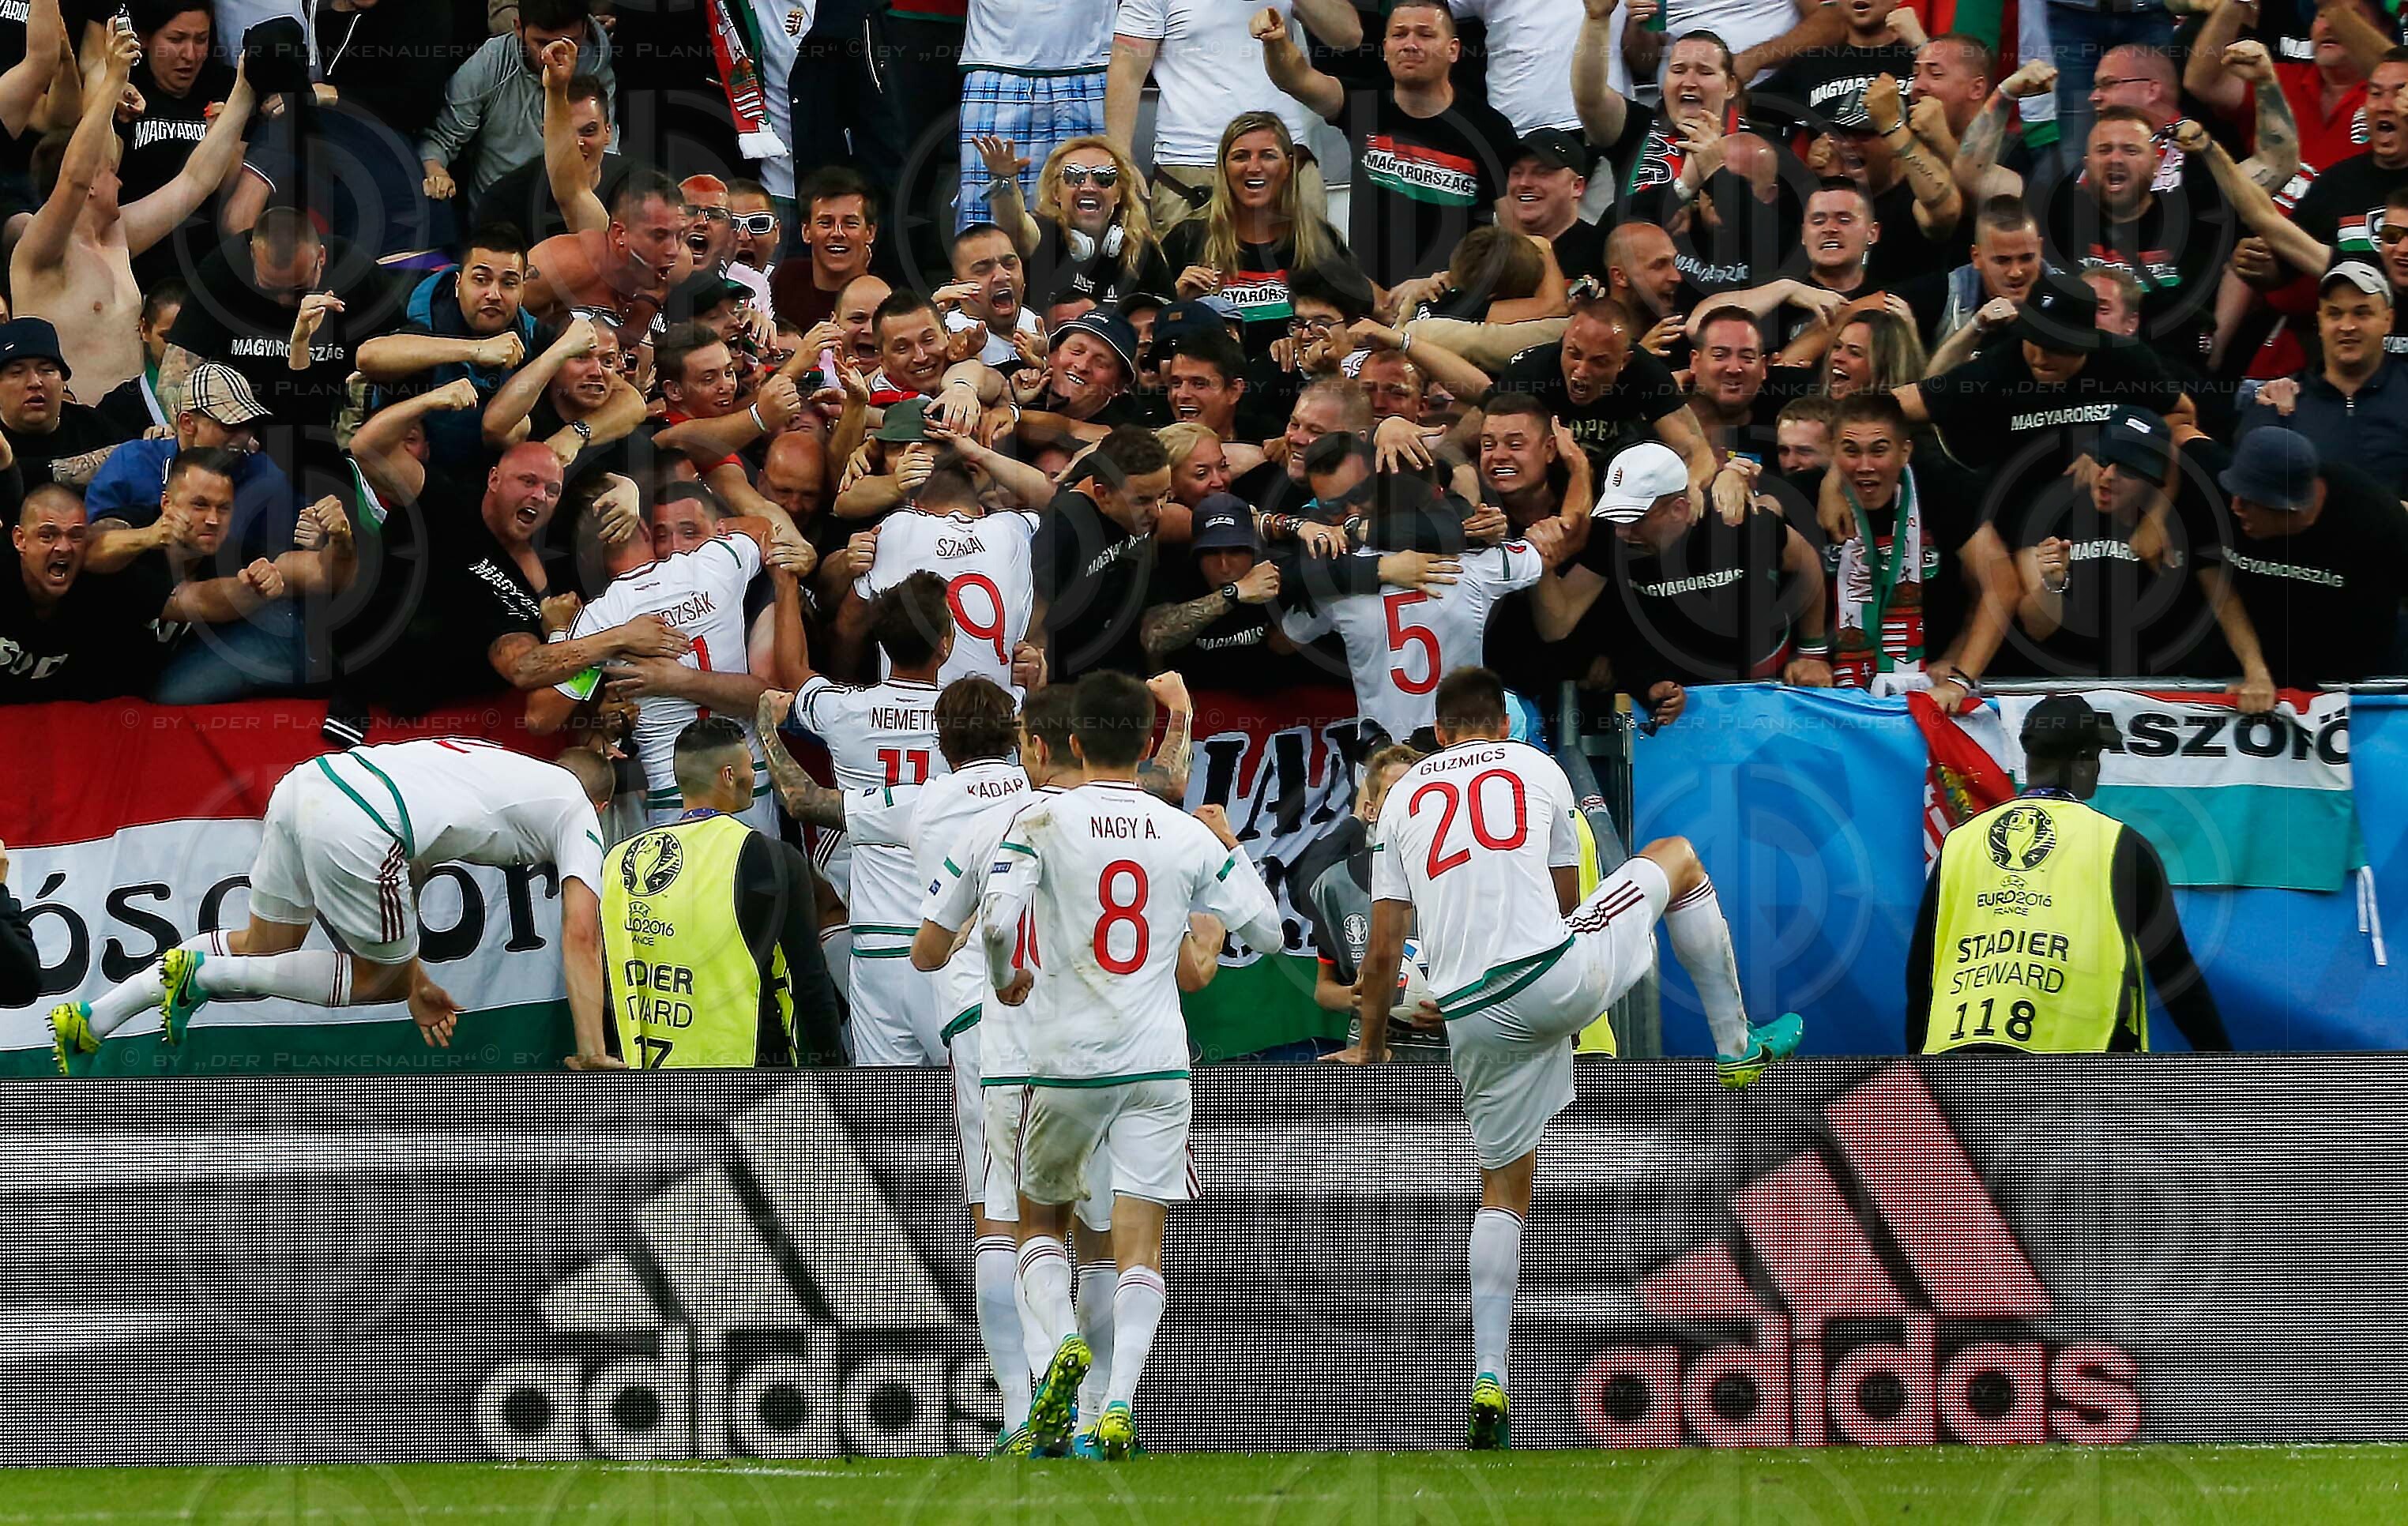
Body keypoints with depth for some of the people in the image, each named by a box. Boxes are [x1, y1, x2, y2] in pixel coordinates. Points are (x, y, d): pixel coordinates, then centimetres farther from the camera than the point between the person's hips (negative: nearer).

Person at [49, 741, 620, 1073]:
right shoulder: (579, 816, 17)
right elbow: (581, 938, 8)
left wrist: (416, 980, 39)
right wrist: (592, 1055, 9)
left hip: (306, 781, 7)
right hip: (354, 829, -7)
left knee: (262, 948, 24)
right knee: (377, 978, 16)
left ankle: (90, 1019, 14)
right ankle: (205, 973, 3)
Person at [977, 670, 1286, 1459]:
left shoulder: (1043, 820, -6)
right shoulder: (1191, 837, 2)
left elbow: (997, 919, -18)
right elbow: (1268, 932, 8)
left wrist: (1005, 979, 4)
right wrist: (1232, 850, 24)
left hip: (1065, 1060, -1)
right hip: (1157, 1065, 1)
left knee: (1040, 1217, 20)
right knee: (1141, 1243, 2)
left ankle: (1057, 1343, -7)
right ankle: (1118, 1407, -14)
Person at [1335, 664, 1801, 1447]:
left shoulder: (1402, 799, 15)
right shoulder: (1538, 769, 13)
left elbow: (1382, 952, 14)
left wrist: (1369, 1044, 29)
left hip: (1475, 1021, 2)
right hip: (1558, 973, -2)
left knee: (1504, 1187, 16)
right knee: (1676, 856, 22)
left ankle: (1489, 1381, 6)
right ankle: (1738, 1046, 26)